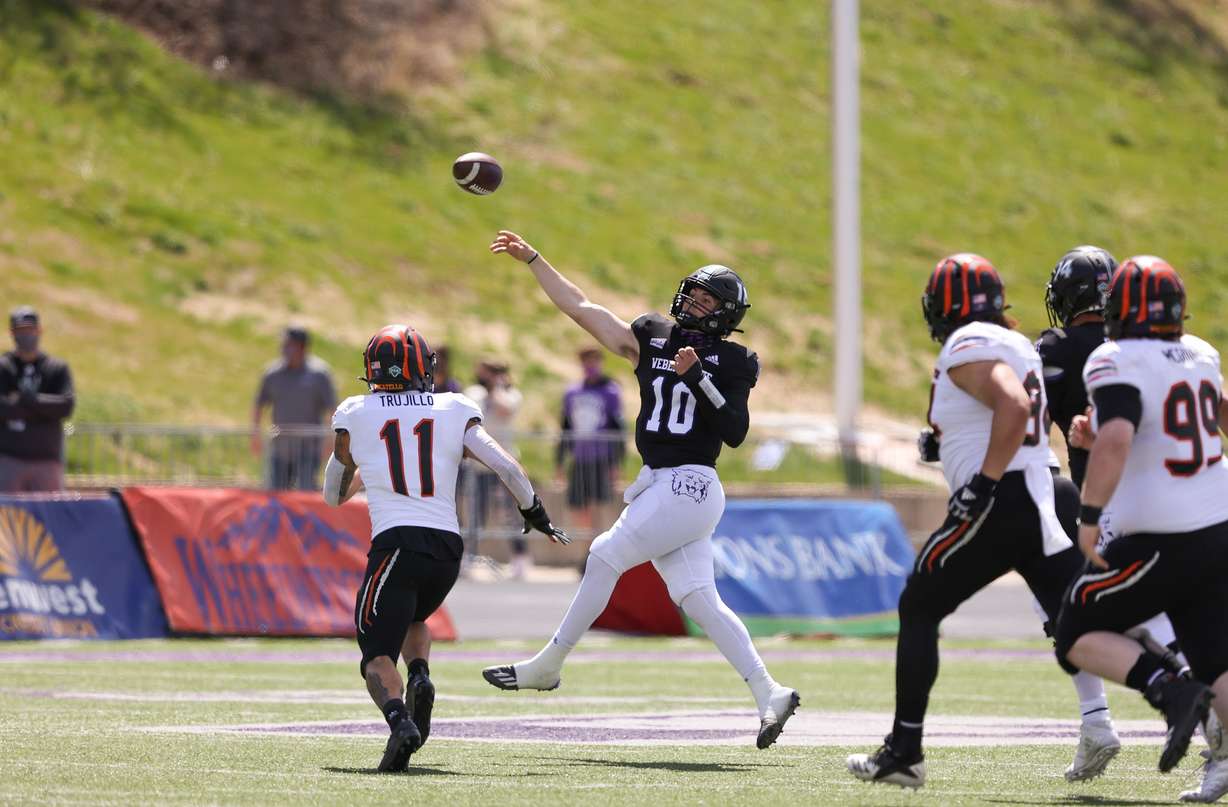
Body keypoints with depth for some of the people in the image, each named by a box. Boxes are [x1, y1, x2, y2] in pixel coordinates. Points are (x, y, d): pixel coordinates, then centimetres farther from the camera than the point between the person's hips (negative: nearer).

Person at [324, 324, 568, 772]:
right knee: (411, 619, 31)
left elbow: (334, 495, 24)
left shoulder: (354, 416, 11)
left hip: (396, 543, -3)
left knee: (377, 655, 2)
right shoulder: (453, 411, 12)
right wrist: (535, 514, 20)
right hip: (448, 546, 3)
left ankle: (400, 721, -30)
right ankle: (420, 677, -1)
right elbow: (506, 468, 3)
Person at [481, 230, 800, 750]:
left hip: (690, 487, -6)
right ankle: (769, 695, -1)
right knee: (698, 600, 0)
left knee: (606, 555, -6)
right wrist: (532, 260, 14)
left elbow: (736, 432, -11)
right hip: (659, 487, 6)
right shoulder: (652, 341, 14)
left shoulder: (730, 364, -1)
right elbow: (580, 308, 16)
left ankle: (546, 666, 4)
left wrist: (698, 378, -18)